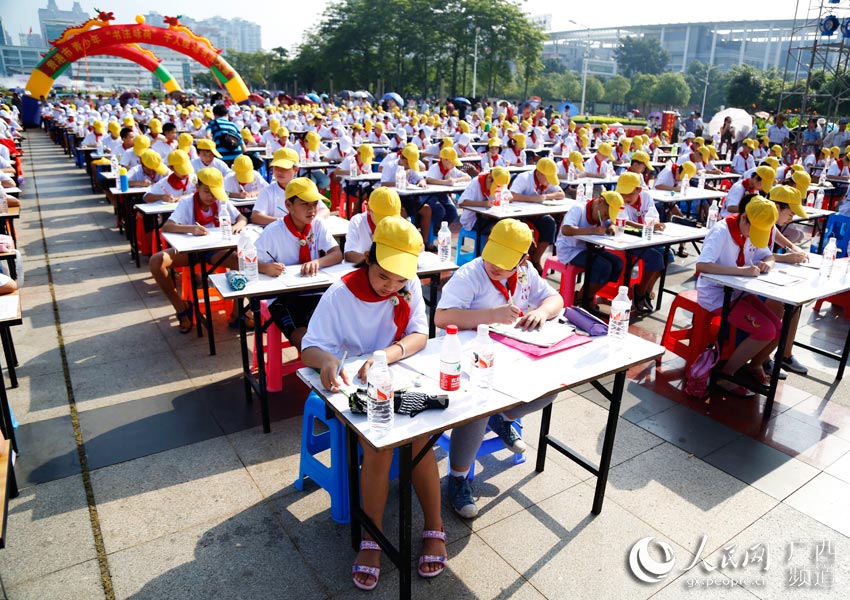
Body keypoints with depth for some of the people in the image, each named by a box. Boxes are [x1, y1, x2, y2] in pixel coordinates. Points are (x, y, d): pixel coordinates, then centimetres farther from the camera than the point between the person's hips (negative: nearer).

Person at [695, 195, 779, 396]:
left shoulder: (752, 232, 4)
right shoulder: (721, 231, -21)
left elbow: (768, 255, 16)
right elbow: (701, 265, -34)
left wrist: (768, 263, -9)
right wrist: (741, 270, -37)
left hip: (739, 291, 8)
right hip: (717, 295, -8)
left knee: (778, 328, -4)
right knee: (765, 331, -17)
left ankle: (754, 366, 22)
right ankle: (725, 374, -2)